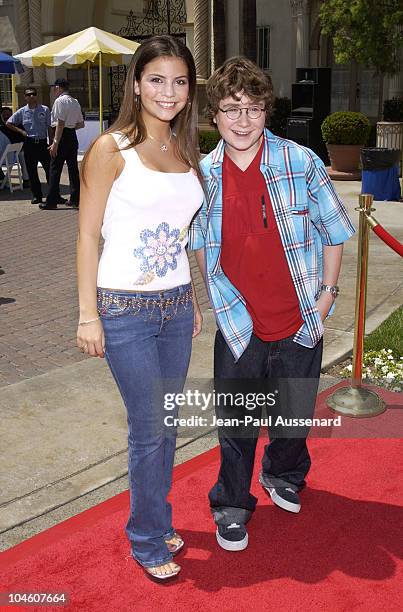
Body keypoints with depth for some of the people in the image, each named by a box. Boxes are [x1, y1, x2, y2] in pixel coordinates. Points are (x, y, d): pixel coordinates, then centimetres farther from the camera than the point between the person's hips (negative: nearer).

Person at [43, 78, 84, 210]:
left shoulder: (60, 101, -11)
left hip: (62, 136, -8)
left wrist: (55, 143, -20)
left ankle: (51, 201, -1)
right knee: (73, 168, 11)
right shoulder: (75, 102, 13)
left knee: (55, 169, -3)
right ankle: (75, 199, 14)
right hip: (73, 136, 8)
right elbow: (81, 124, 16)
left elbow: (60, 123, -18)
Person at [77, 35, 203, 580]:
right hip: (126, 309, -6)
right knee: (149, 430, 2)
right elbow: (88, 234, -9)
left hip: (176, 305, 6)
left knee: (166, 424, 14)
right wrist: (88, 316, -11)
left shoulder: (186, 152, 10)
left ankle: (156, 523, 32)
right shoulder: (111, 150, -9)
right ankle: (148, 541, 22)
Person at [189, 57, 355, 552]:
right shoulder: (203, 175, -3)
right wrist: (215, 300, 5)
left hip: (299, 323, 0)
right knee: (236, 422, 8)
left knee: (294, 414, 18)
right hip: (238, 325, 0)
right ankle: (231, 505, 29)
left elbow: (335, 231, 0)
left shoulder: (301, 162, -9)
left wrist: (327, 293, -3)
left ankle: (283, 475, 47)